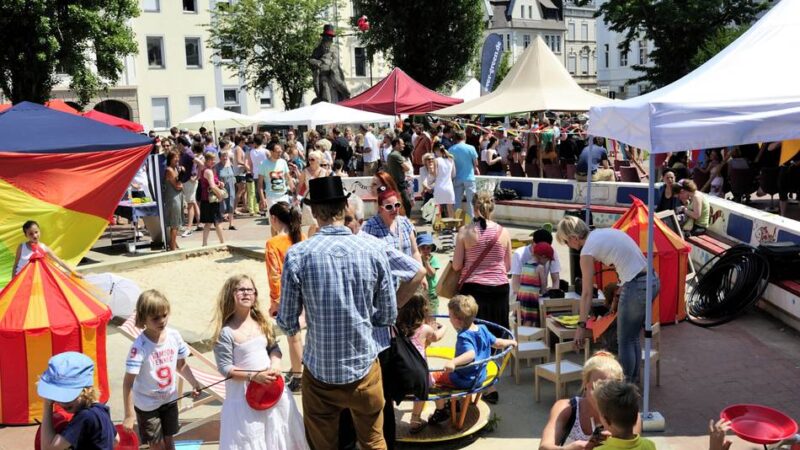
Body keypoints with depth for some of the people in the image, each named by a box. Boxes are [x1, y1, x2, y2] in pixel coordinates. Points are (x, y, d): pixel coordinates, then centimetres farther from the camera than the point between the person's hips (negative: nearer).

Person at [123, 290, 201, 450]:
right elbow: (128, 383, -24)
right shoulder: (140, 346, -27)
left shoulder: (174, 336, -12)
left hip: (170, 399, 4)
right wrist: (129, 416, -24)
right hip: (147, 404, -4)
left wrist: (194, 383, -3)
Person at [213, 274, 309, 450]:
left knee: (278, 432, 18)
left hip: (270, 385, 5)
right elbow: (225, 368, -15)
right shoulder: (226, 332, -16)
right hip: (244, 392, -5)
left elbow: (274, 347, 8)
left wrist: (275, 364, -13)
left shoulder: (263, 322, 1)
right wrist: (253, 376, -23)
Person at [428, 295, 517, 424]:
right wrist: (511, 342, 22)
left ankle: (441, 411, 12)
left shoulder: (463, 337, -30)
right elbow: (497, 343, 2)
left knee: (432, 378, 0)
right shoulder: (482, 329, -7)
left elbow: (471, 354, -48)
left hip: (465, 381, -9)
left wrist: (453, 362, -63)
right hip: (480, 377, 9)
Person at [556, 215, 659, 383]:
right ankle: (633, 380, 32)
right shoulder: (605, 231, 13)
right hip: (653, 280, 9)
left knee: (624, 341, 8)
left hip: (636, 286, -9)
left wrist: (581, 325, -1)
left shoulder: (587, 251, -9)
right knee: (633, 337, 21)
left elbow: (586, 293, -7)